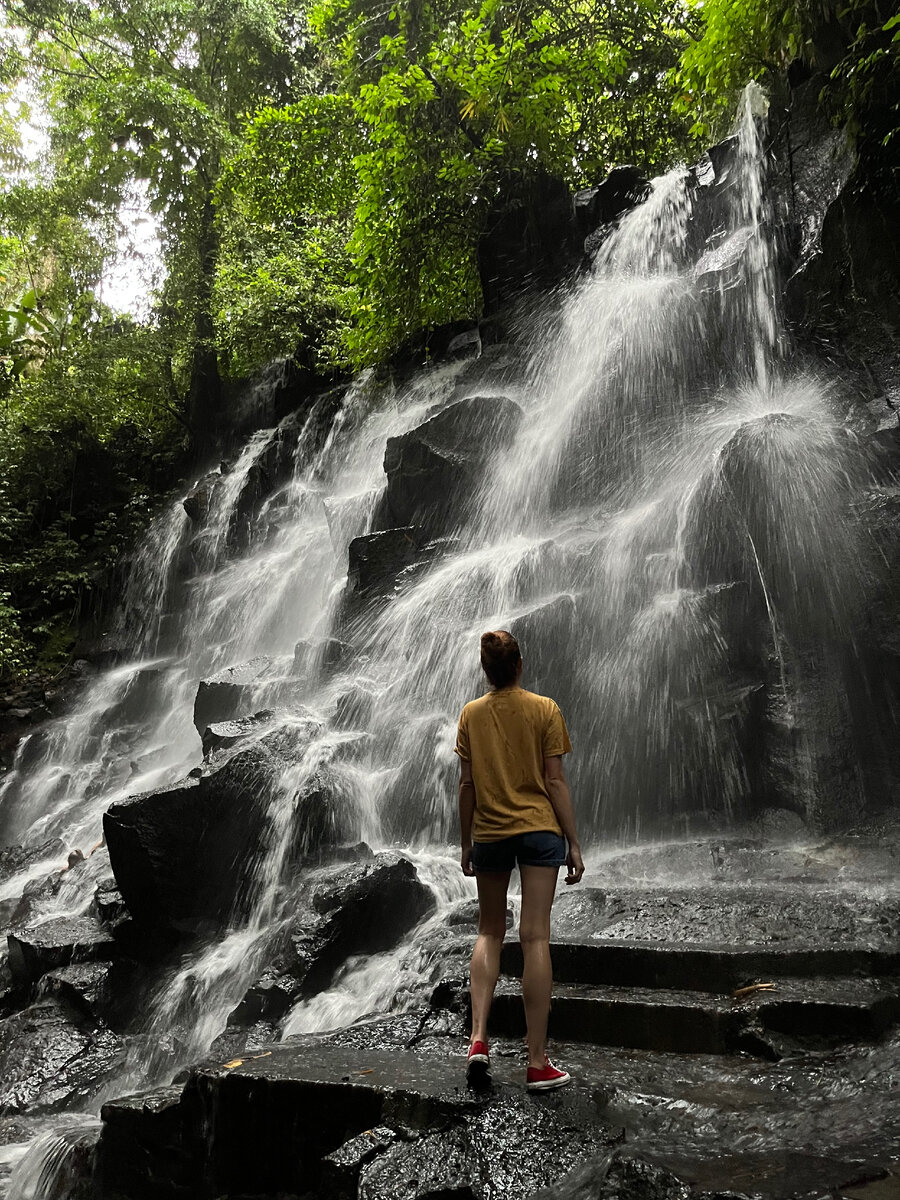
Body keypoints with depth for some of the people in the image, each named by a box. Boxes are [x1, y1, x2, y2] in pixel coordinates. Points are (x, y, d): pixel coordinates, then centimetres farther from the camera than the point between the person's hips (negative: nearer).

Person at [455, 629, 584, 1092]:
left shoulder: (471, 714, 1)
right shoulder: (544, 709, -4)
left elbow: (467, 784, 2)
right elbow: (555, 782, -5)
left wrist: (466, 843, 11)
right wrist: (573, 843, 1)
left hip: (489, 834, 2)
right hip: (539, 830, -2)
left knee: (490, 932, 17)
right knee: (535, 938, 0)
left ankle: (478, 1039, 7)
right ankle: (538, 1062, 6)